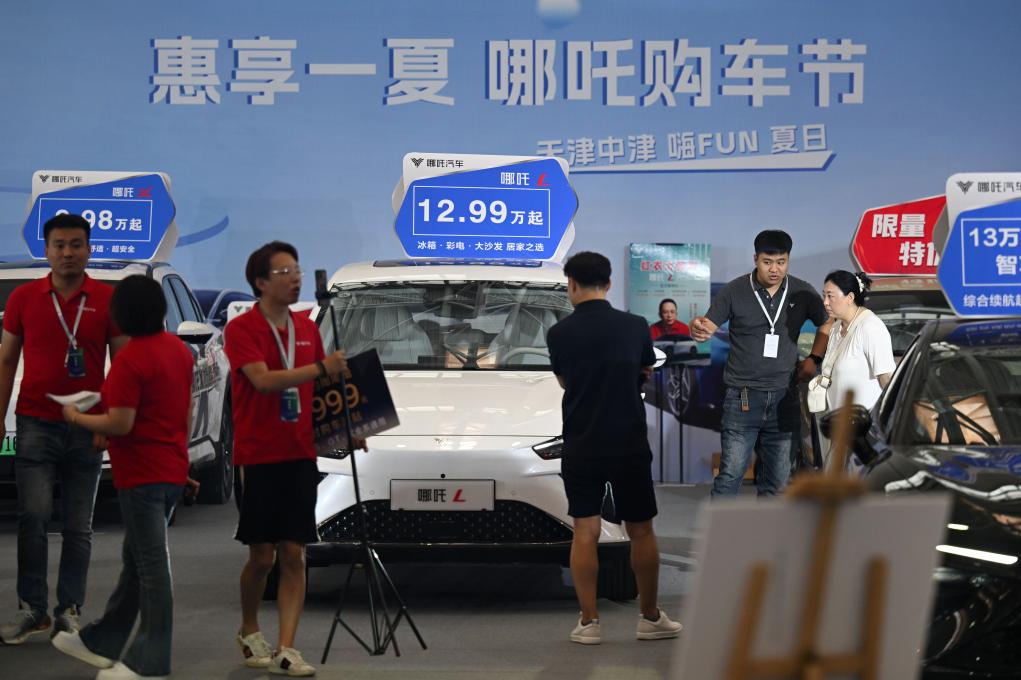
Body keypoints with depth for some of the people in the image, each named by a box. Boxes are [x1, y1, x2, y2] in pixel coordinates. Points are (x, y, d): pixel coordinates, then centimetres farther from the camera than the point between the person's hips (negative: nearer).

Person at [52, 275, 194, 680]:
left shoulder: (130, 360, -18)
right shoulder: (178, 349, 9)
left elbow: (121, 423, -21)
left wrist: (76, 418, -6)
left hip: (142, 475, -9)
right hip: (172, 470, 9)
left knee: (151, 564, -5)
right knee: (136, 560, 16)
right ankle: (103, 643, 28)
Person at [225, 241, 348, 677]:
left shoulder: (306, 328, 10)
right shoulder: (241, 329, -8)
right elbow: (264, 379, -24)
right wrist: (319, 368, -32)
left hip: (300, 456, 5)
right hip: (258, 457, -4)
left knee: (293, 555, -1)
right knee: (262, 555, 3)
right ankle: (249, 633, 26)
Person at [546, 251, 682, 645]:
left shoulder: (559, 334, -5)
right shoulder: (635, 327, -4)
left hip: (581, 447, 0)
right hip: (629, 446, 0)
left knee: (584, 534, 4)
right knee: (640, 532, 10)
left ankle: (588, 622, 2)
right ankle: (650, 618, 16)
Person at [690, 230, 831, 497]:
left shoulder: (802, 293, 3)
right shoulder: (735, 291, -4)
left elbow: (827, 324, 19)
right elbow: (709, 326, -9)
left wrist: (813, 359, 8)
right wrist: (698, 329, -32)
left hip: (784, 398, 3)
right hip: (742, 397, -3)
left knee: (777, 480, 8)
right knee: (730, 475, -7)